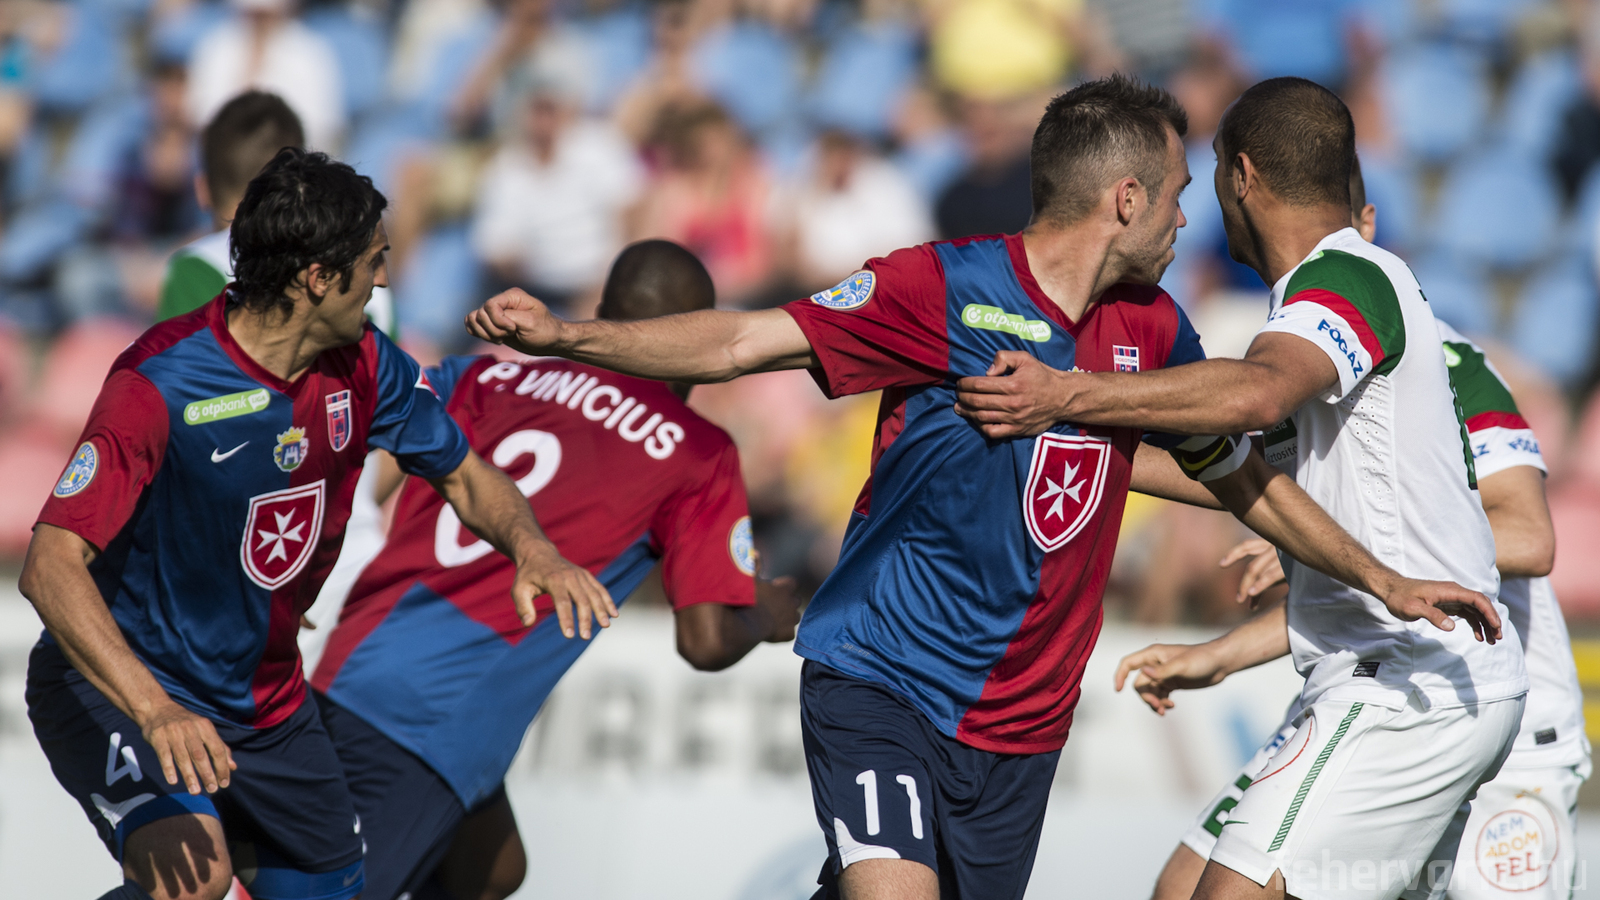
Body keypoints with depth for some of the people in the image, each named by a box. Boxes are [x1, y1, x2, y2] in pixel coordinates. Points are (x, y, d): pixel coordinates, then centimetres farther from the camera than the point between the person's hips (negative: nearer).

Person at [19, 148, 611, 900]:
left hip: (266, 701, 8)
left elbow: (464, 477, 11)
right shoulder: (162, 383, -27)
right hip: (115, 692, -8)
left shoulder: (362, 366, -5)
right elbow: (51, 567, -33)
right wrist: (153, 711, -46)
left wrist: (531, 547, -14)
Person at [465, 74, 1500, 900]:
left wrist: (1389, 584, 27)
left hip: (1022, 725, 6)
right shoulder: (944, 288, -11)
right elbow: (745, 342, -13)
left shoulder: (1151, 327, 8)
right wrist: (564, 335, -25)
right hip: (881, 686, -6)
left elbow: (1238, 475, 23)